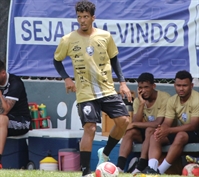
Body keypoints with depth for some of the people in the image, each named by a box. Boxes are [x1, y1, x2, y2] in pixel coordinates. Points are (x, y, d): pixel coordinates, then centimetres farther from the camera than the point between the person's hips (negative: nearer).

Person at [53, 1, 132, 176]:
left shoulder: (105, 36, -1)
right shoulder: (68, 40, -6)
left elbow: (114, 59, 12)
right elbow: (57, 60, 9)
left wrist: (123, 82, 4)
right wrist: (66, 78, -7)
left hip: (108, 90, 3)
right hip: (85, 94, -3)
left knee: (123, 120, -7)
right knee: (90, 129, -11)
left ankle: (105, 154, 16)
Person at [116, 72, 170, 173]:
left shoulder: (164, 98, -18)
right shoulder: (138, 100, -1)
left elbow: (158, 123, -26)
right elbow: (135, 123, -12)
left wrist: (135, 124, -18)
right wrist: (142, 104, -23)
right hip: (145, 133, 5)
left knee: (150, 130, -34)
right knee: (130, 131, -22)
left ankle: (140, 168, -40)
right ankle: (120, 167, -33)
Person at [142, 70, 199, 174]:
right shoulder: (172, 100, 0)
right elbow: (167, 123, -4)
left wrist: (168, 130, -33)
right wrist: (161, 130, -31)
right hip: (180, 131, 7)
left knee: (180, 136, -37)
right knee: (155, 137, -15)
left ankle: (160, 171, -35)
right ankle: (151, 169, -36)